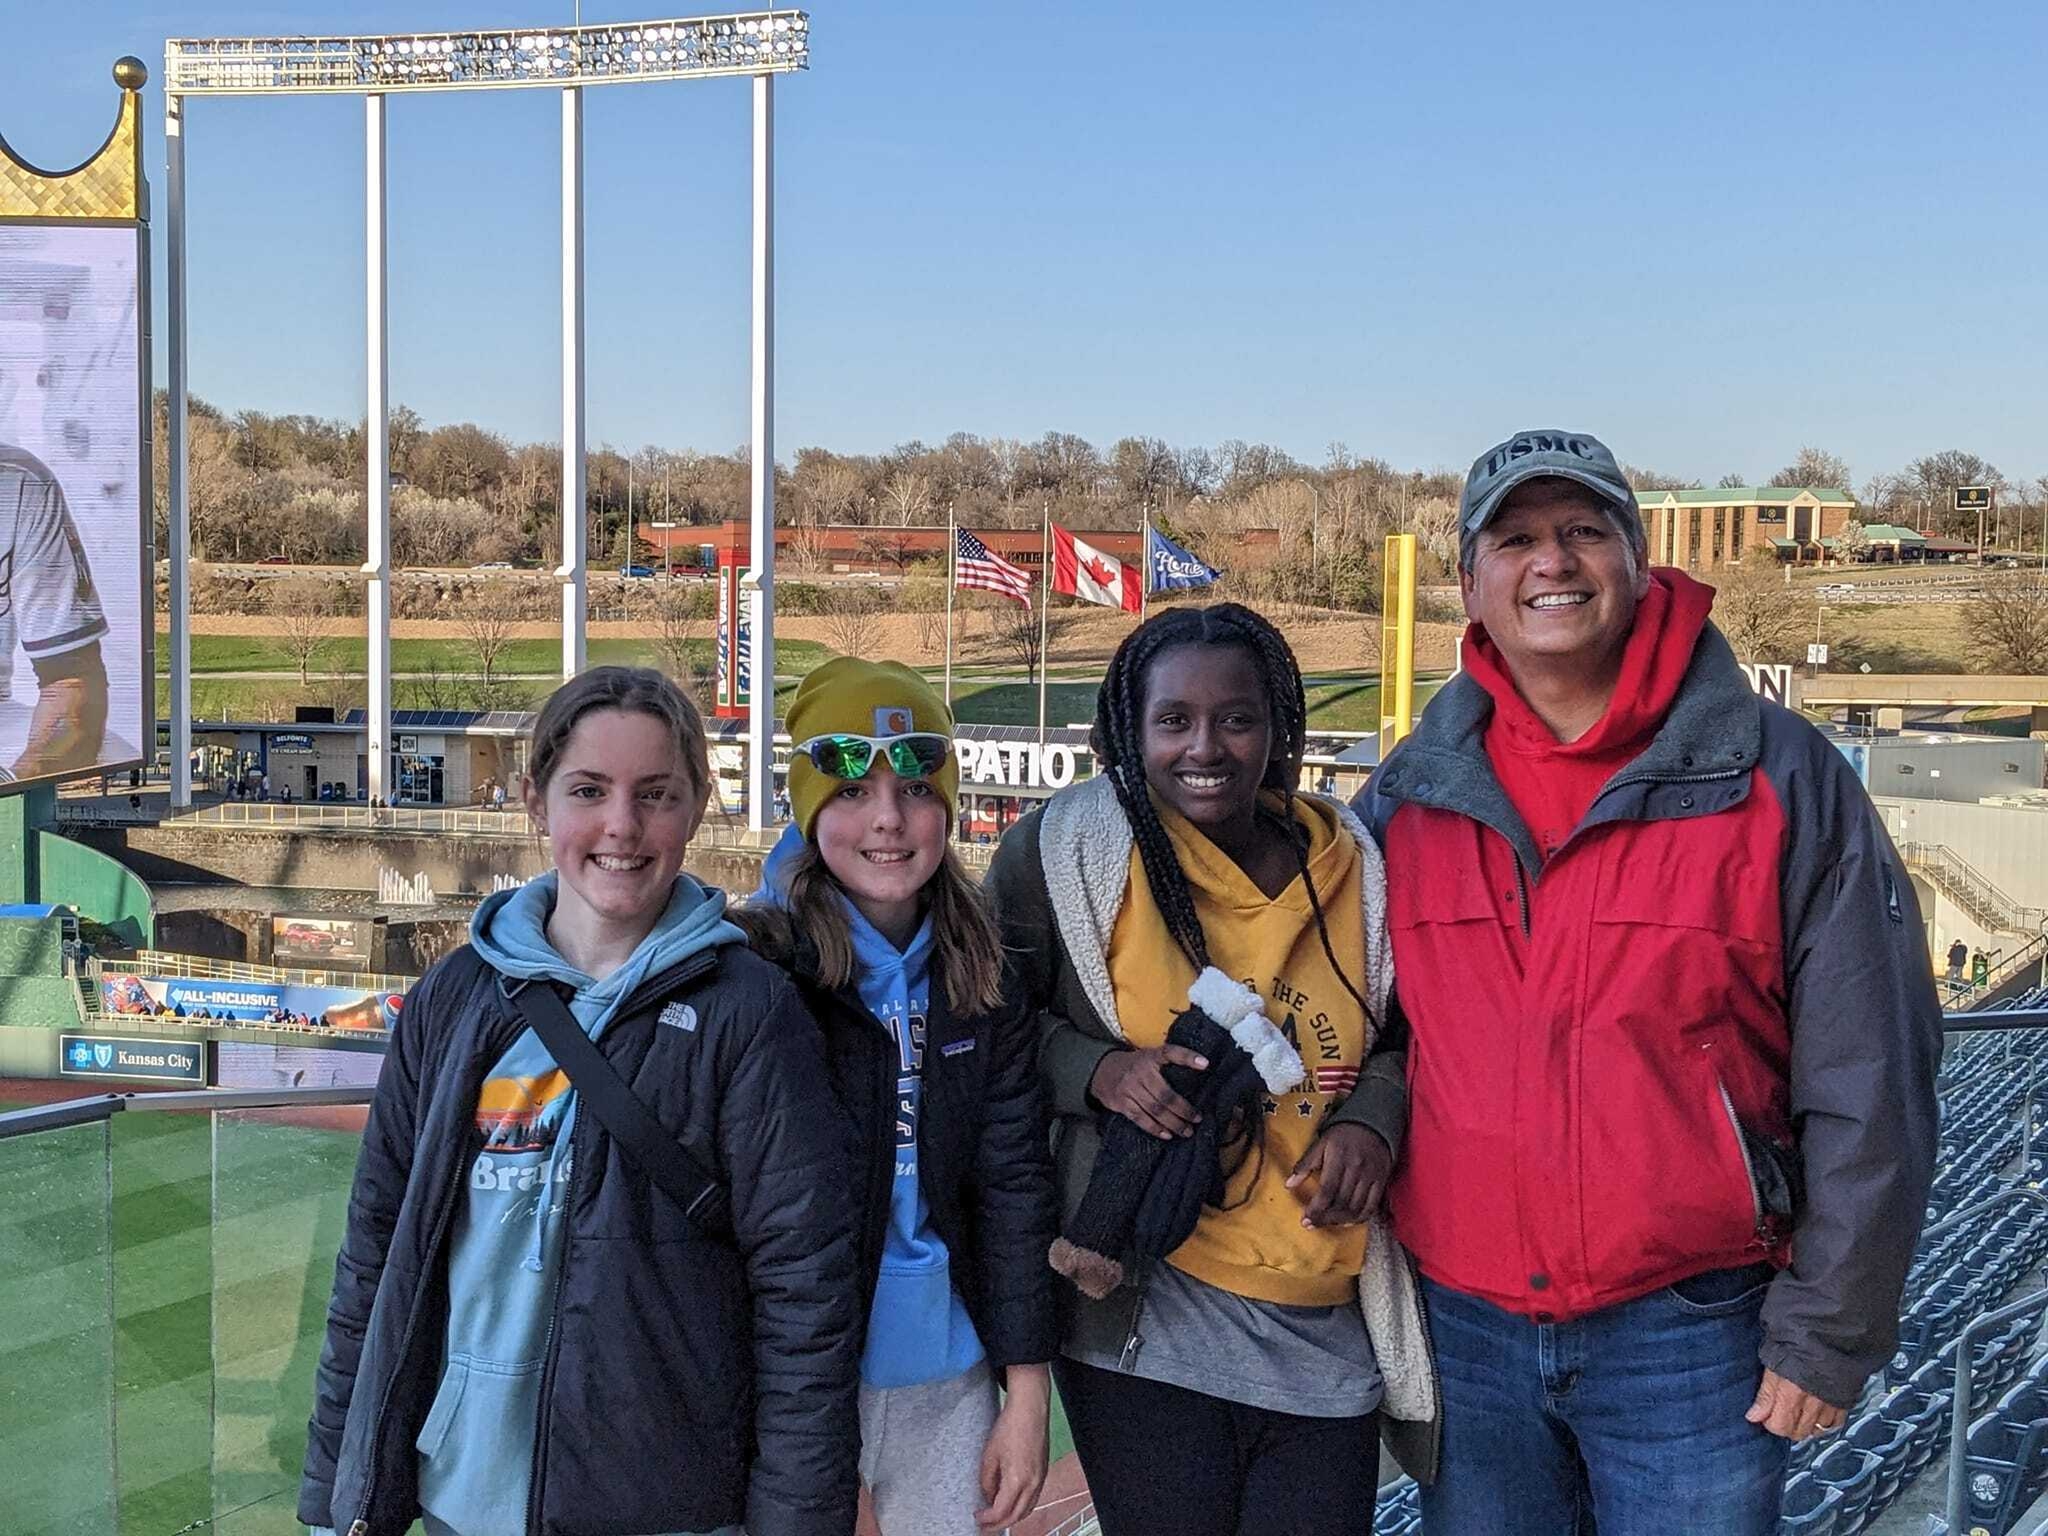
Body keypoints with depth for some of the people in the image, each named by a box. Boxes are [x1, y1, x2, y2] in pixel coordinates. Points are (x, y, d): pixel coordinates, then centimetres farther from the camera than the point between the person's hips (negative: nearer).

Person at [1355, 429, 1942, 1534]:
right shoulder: (1407, 794, 2)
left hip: (1688, 1331, -3)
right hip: (1460, 1327, 3)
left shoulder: (1780, 775, -7)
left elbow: (1869, 1088, -7)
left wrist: (1828, 1331, -7)